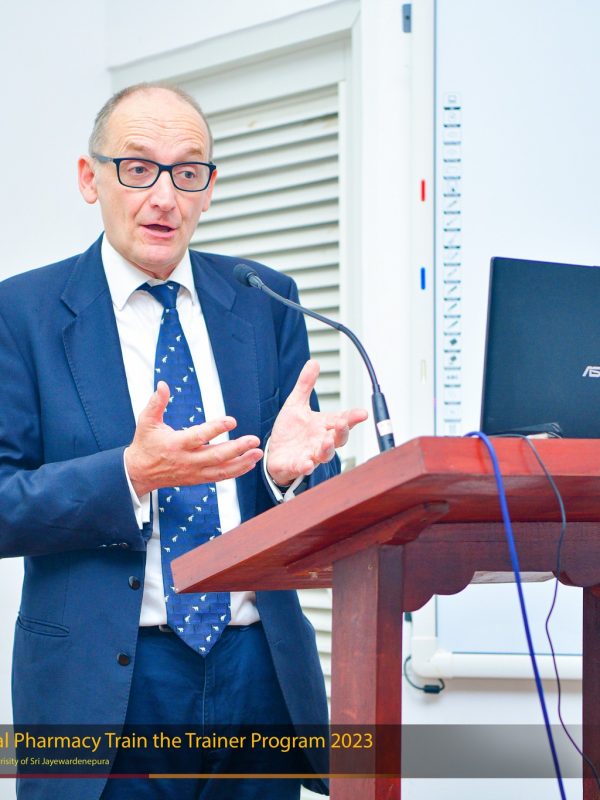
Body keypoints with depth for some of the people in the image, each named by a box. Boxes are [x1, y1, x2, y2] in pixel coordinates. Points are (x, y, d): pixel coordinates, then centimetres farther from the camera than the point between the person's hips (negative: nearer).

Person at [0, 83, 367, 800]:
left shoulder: (265, 303, 7)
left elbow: (319, 502, 6)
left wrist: (289, 465, -17)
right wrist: (130, 475, -23)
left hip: (262, 665, 3)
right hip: (105, 683, -3)